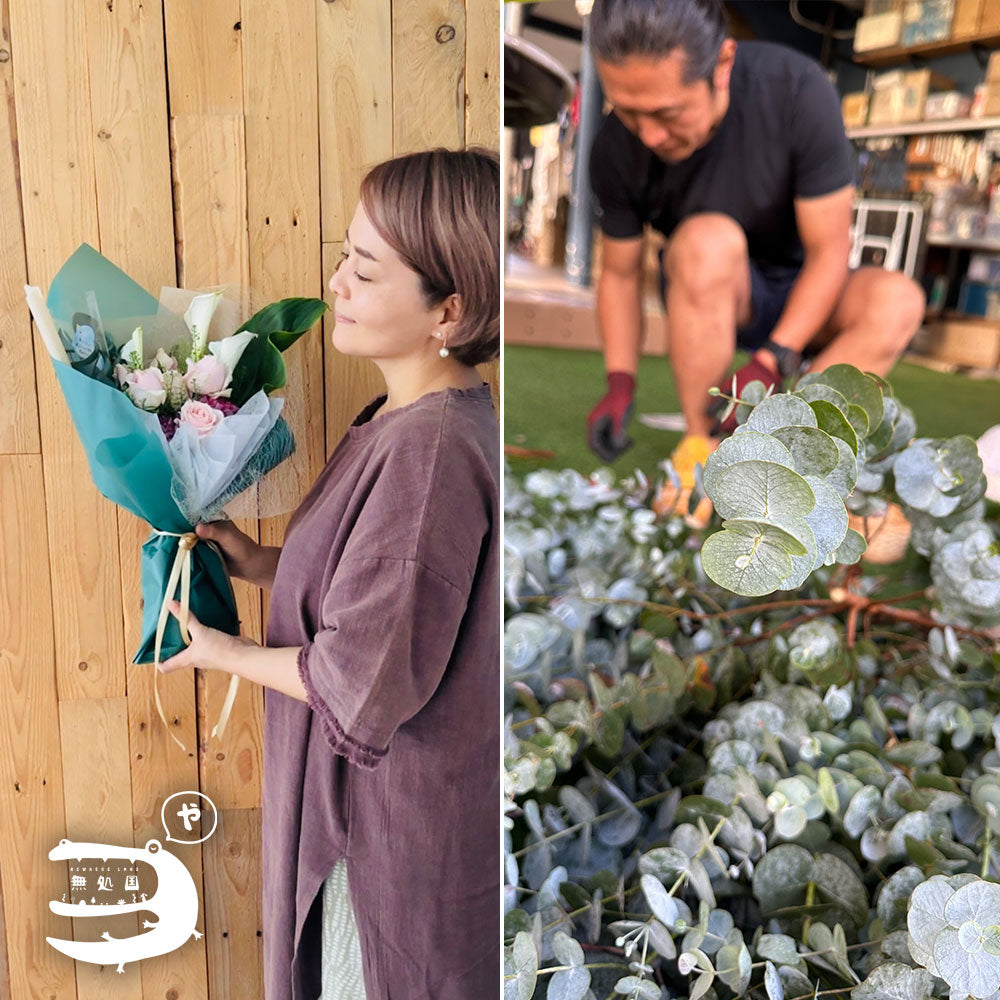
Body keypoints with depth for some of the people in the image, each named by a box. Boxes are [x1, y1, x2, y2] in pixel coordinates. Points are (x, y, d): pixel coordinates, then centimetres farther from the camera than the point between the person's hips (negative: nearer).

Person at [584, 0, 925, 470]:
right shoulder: (616, 150, -20)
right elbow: (620, 275, -9)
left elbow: (829, 250, -21)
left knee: (898, 300, -30)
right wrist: (620, 383, -22)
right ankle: (701, 447, -25)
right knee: (708, 240, -35)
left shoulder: (798, 91, -25)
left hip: (801, 295, 1)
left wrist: (770, 363, -30)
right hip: (705, 295, 0)